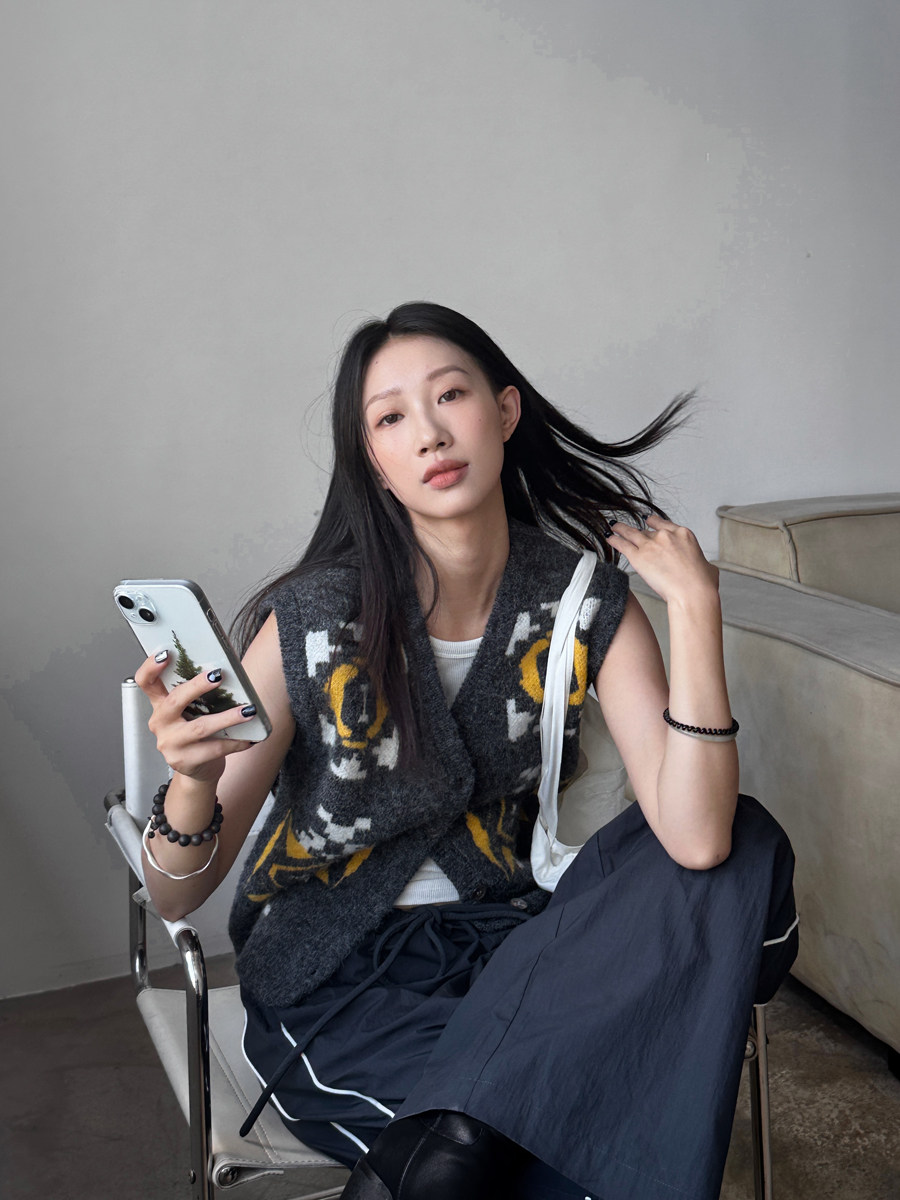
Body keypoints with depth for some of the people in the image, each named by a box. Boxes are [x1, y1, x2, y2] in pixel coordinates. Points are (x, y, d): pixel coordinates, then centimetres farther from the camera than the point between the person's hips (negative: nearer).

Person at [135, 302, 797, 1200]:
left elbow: (695, 840, -21)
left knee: (747, 843, -21)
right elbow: (176, 899, -12)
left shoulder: (587, 604, -8)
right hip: (336, 980, -5)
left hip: (502, 943, 5)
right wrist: (192, 785, -35)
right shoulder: (311, 621, -15)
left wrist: (694, 605, -23)